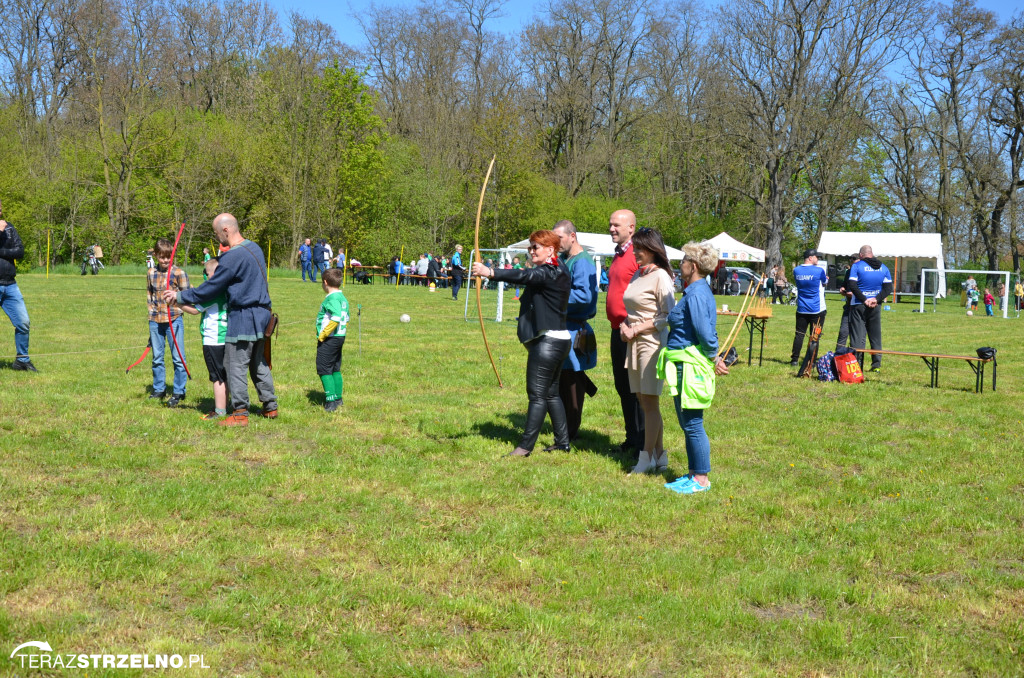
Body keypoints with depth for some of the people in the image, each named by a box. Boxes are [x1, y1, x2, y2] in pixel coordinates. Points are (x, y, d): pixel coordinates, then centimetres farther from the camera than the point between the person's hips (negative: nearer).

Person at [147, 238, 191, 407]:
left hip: (174, 320, -4)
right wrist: (152, 309, 8)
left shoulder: (179, 273, -5)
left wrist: (176, 295, -22)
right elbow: (149, 294, 18)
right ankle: (159, 389, 25)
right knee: (157, 357, 13)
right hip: (155, 321, 4)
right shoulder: (151, 273, 8)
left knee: (178, 358, -2)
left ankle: (178, 392, 7)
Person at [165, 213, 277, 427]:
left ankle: (240, 413, 3)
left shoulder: (233, 257, -18)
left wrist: (180, 296, 0)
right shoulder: (254, 248, 9)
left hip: (243, 318, -9)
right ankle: (270, 407, 25)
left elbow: (210, 289, -12)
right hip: (261, 314, 9)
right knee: (259, 363, 19)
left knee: (235, 365, -1)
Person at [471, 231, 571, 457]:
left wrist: (490, 272, -42)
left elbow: (523, 276, -31)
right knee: (551, 393, 16)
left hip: (548, 341, -11)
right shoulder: (552, 272, 18)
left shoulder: (552, 273, -16)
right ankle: (563, 441, 23)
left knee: (537, 394, -7)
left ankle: (525, 446, -4)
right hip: (556, 339, 11)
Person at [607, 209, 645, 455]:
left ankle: (642, 441, 4)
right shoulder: (617, 255, 16)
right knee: (622, 386, 14)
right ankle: (631, 437, 23)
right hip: (618, 330, 10)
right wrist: (617, 325, 18)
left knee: (634, 388, -4)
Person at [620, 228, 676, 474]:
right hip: (634, 344, 8)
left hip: (653, 343, -8)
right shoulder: (637, 274, 14)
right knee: (644, 403, 10)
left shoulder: (661, 277, -10)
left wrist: (636, 329, -13)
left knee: (650, 402, -3)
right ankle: (659, 455, 18)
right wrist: (624, 325, 3)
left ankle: (647, 457, 3)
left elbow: (667, 317, -15)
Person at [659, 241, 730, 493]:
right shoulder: (699, 291, 14)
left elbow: (705, 331, -21)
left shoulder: (696, 294, -18)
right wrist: (714, 358, 15)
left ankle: (701, 479, 4)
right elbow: (707, 331, 19)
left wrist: (713, 358, -10)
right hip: (685, 366, 10)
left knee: (693, 425, -3)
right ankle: (694, 474, 24)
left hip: (691, 366, -10)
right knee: (688, 425, 16)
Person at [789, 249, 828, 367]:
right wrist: (826, 279, 31)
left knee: (799, 334, 9)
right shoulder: (819, 270, -11)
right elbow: (825, 282, 6)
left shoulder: (796, 270, 2)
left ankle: (794, 360, 9)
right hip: (817, 309, -4)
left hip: (801, 309, 4)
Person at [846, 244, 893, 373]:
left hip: (858, 306, -3)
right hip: (875, 307, 3)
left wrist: (864, 299, -14)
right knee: (875, 336, 12)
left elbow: (852, 285, -15)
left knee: (858, 336, -2)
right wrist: (877, 299, -8)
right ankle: (876, 365, 14)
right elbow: (888, 287, 2)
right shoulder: (883, 268, 7)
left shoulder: (857, 266, -5)